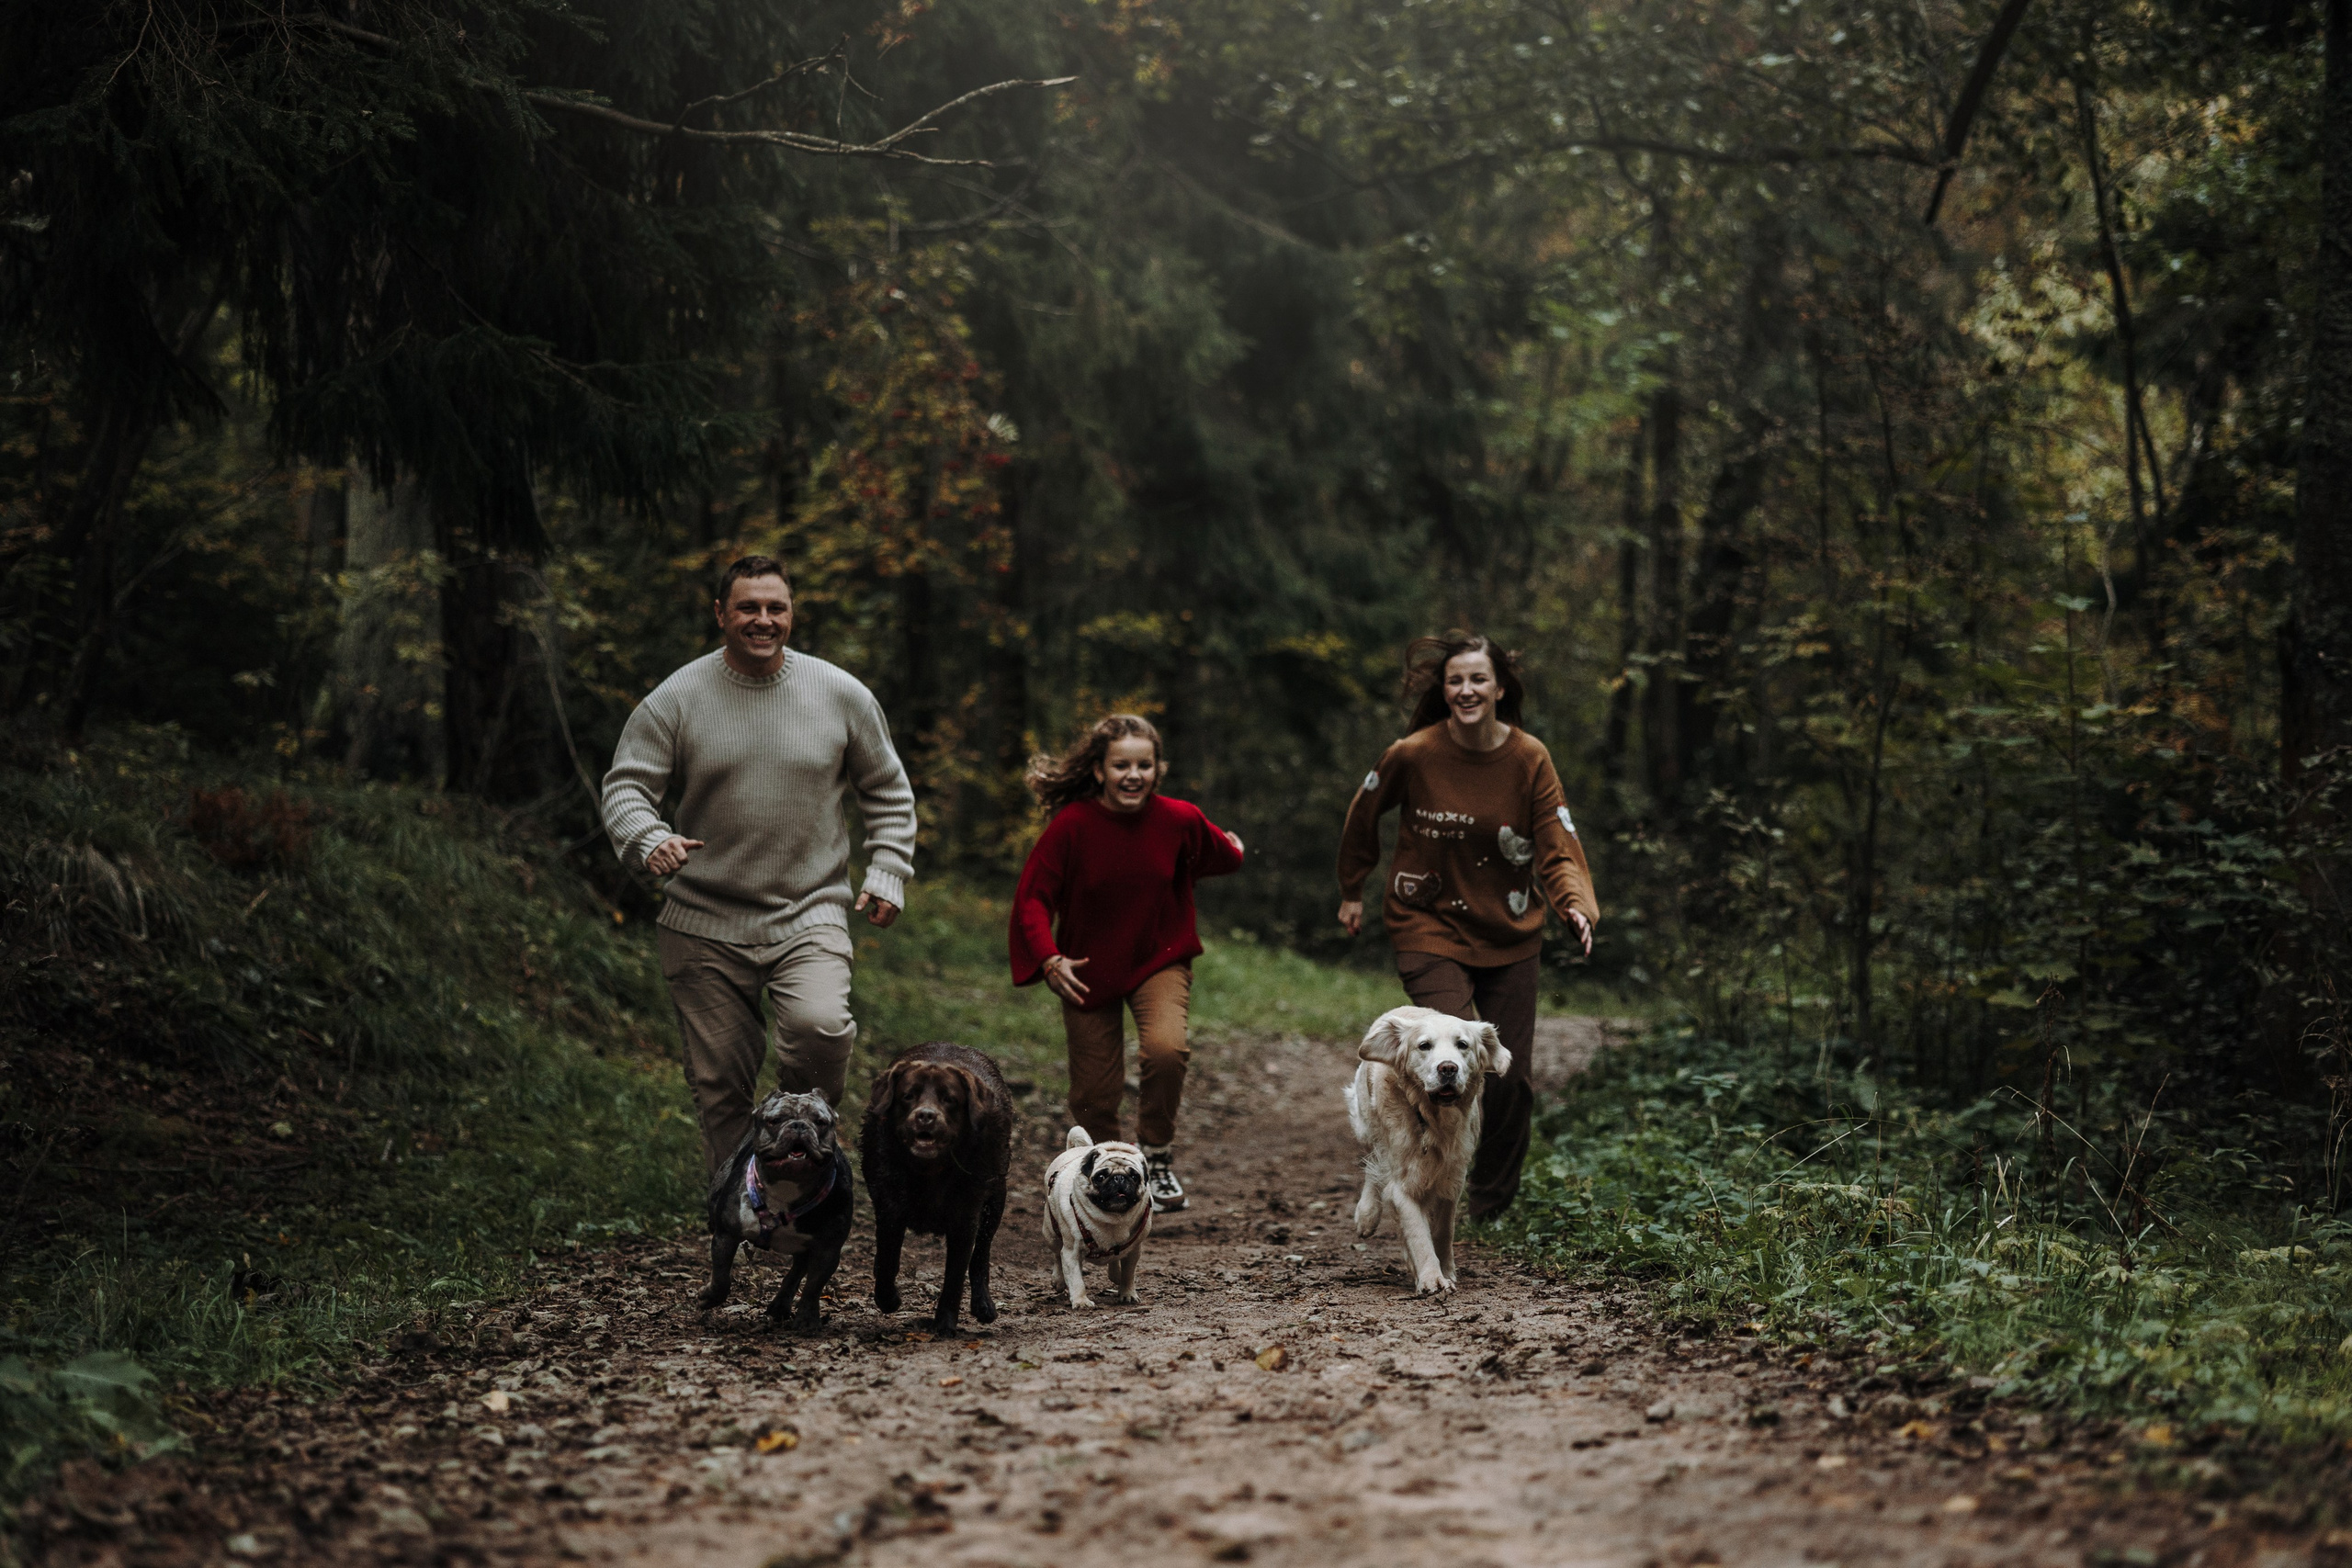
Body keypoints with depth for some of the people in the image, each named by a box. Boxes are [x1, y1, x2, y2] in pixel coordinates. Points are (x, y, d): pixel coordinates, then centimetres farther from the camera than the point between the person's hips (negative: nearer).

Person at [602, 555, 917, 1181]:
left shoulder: (841, 695, 4)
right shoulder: (675, 700, -1)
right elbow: (626, 785, -4)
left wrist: (887, 875, 4)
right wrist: (649, 840, -25)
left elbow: (888, 793, 15)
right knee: (720, 1082, 3)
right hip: (706, 924, 0)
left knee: (819, 1025, -27)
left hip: (810, 913, 0)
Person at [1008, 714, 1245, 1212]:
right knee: (1095, 1093, 4)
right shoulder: (1072, 825, -18)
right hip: (1088, 972, 0)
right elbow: (1033, 897, -13)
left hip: (1160, 961, 0)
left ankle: (1157, 1156, -6)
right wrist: (1049, 959, -22)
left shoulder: (1180, 820, -12)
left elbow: (1225, 858, 10)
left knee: (1165, 1046, -28)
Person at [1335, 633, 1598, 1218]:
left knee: (1510, 1077, 4)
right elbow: (1363, 817, 8)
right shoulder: (1411, 755, -11)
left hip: (1509, 934, 3)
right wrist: (1352, 891, 17)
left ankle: (1493, 1201, 27)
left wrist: (1577, 905, -28)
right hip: (1430, 926, -2)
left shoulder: (1529, 758, -7)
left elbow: (1557, 846, -9)